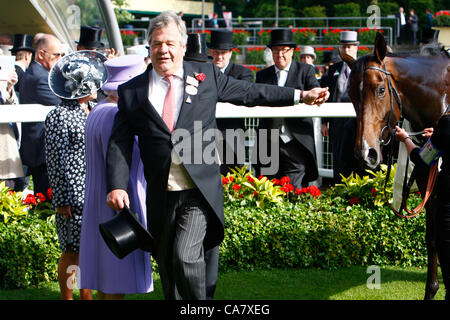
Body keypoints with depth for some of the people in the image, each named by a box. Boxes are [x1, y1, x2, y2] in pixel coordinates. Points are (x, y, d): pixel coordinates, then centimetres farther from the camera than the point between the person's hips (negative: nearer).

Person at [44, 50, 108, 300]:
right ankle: (67, 297, 14)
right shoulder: (59, 116, -9)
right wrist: (61, 200, -12)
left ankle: (87, 295, 20)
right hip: (74, 193, -6)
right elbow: (56, 160, -10)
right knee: (73, 251, 1)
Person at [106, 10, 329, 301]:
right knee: (167, 267, 9)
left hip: (200, 192, -2)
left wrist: (301, 96, 16)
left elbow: (250, 92, 16)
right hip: (160, 197, 2)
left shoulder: (206, 75, 7)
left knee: (185, 255, -19)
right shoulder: (131, 92, 7)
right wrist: (117, 185, -10)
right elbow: (119, 144, 4)